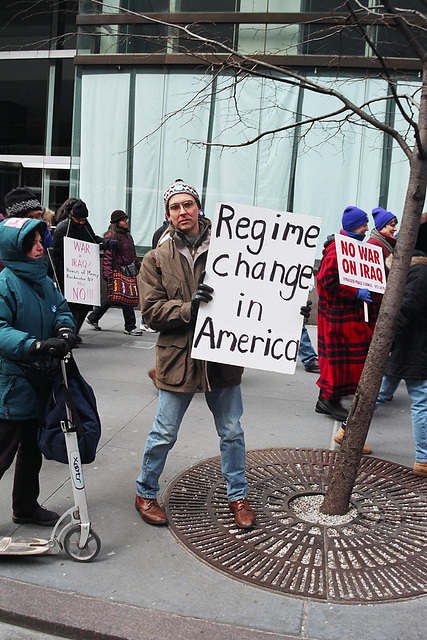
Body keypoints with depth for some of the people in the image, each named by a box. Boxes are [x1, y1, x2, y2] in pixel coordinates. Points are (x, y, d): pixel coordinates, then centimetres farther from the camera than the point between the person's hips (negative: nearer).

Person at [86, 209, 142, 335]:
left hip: (129, 270, 9)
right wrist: (107, 274, -22)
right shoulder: (111, 236, -10)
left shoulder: (127, 235, 17)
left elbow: (133, 254, 26)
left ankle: (93, 318, 26)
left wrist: (139, 265, 24)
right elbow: (108, 256, -16)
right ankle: (130, 326, 7)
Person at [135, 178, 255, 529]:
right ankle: (145, 493, 33)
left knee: (232, 433, 13)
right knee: (164, 435, 10)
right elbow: (152, 310, -7)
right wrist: (189, 308, -22)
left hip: (223, 356, 1)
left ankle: (237, 495, 33)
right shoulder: (156, 259, 1)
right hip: (178, 356, -1)